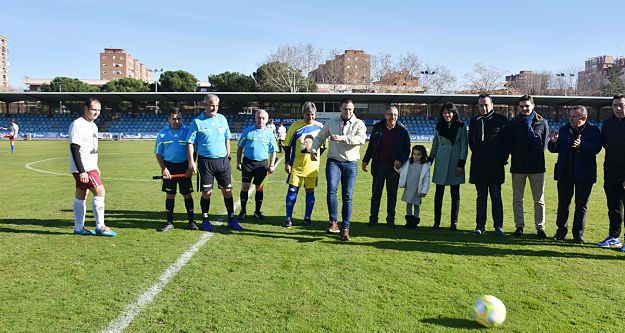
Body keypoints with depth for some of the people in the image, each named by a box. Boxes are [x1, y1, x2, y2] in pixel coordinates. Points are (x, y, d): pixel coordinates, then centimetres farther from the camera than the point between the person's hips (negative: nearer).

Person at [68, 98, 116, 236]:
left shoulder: (93, 125, 15)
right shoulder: (77, 125, -14)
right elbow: (74, 149, -19)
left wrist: (96, 167, 21)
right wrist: (82, 171, -24)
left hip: (90, 167, 9)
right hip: (82, 169, -9)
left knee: (81, 195, 12)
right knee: (99, 192, -11)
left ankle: (79, 228, 17)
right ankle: (100, 227, -5)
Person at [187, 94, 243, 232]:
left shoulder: (222, 119, 7)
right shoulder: (197, 122, -3)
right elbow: (190, 143, -3)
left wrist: (228, 155, 12)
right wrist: (191, 161, -10)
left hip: (222, 160, 3)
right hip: (205, 161, -3)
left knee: (227, 190, 3)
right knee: (206, 192, 3)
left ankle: (231, 219, 14)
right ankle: (205, 220, 18)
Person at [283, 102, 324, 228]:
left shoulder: (320, 127, 1)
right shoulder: (295, 126, -3)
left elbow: (323, 147, 12)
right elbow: (287, 145, 2)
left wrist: (314, 157, 3)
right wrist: (287, 162, -3)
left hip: (312, 166, 2)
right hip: (296, 165, -1)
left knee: (310, 191, 7)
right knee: (292, 190, -3)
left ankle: (307, 218, 19)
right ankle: (288, 218, 7)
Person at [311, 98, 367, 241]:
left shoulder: (359, 124, 4)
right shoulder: (331, 123, 12)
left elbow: (361, 139, -16)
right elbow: (320, 138, 20)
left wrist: (343, 138, -28)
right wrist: (313, 149, 2)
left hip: (351, 163, -1)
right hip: (334, 161, 1)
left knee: (347, 196, 0)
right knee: (332, 190, -20)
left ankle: (345, 228, 8)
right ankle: (334, 222, -13)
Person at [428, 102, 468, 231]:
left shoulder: (461, 126, 1)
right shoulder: (439, 126, 8)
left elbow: (464, 146, -1)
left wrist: (461, 164, -8)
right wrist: (430, 160, 12)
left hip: (455, 163, -2)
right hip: (441, 162, 2)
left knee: (455, 193, 2)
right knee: (439, 192, 2)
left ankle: (454, 223, 10)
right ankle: (437, 221, 9)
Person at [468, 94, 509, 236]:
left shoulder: (501, 120, -2)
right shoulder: (474, 121, 10)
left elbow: (507, 141, 1)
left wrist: (503, 159, -1)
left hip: (496, 165, -3)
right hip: (478, 165, 3)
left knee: (496, 196, 1)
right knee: (481, 196, 8)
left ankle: (498, 226, 9)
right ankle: (480, 226, 13)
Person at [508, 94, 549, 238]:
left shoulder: (542, 122, 4)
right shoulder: (513, 123, 5)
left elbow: (544, 144, 7)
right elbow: (509, 144, 7)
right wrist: (516, 155, -2)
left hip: (537, 166, -1)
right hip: (518, 166, 1)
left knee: (539, 199, 3)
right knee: (517, 199, 6)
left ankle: (540, 227, 12)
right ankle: (519, 226, 15)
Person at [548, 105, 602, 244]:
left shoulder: (593, 130, -3)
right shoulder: (564, 130, 6)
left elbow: (596, 148, -16)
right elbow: (555, 149, 5)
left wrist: (581, 146, -32)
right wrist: (553, 142, -16)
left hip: (584, 174, -3)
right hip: (565, 173, 3)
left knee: (581, 205, 6)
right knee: (563, 203, 9)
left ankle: (578, 234, 16)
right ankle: (561, 230, 21)